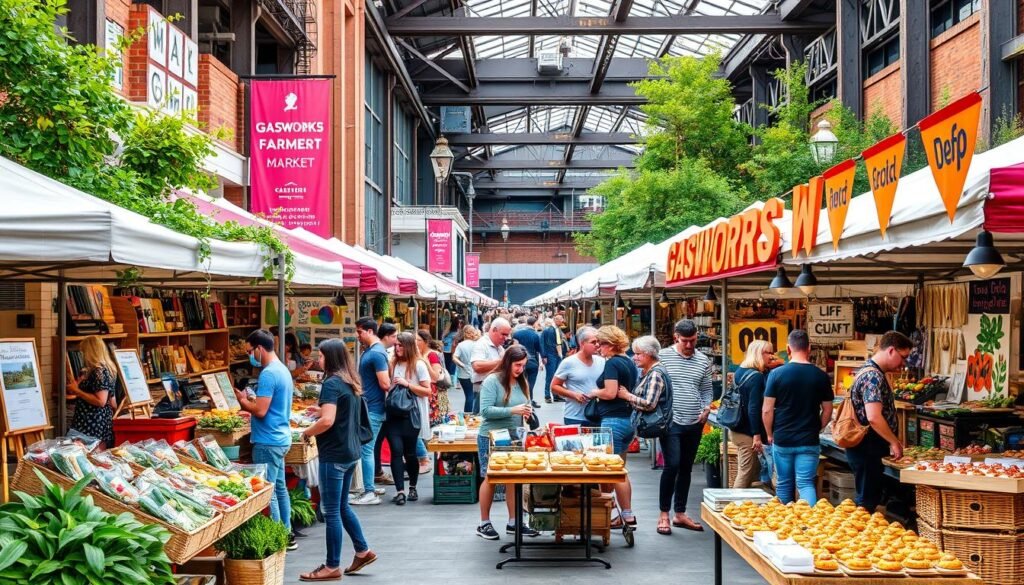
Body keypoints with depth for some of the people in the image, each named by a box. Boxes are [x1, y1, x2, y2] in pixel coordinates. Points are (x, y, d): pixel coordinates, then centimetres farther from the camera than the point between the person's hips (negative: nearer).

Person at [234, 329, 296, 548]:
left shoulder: (268, 374, -19)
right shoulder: (282, 369, 12)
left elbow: (260, 411, -22)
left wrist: (243, 401, -6)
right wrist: (250, 401, 11)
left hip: (268, 442, -10)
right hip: (280, 438, 10)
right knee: (279, 487, 17)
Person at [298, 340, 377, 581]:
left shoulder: (331, 383, -17)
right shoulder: (351, 383, 11)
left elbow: (328, 421, -25)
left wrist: (306, 433, -10)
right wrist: (322, 409, 21)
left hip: (334, 454, -9)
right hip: (351, 451, 9)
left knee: (331, 511, 0)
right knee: (342, 506, 20)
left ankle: (332, 567, 7)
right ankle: (363, 551, 25)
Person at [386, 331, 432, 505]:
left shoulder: (418, 365, -4)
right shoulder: (393, 363, 9)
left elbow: (427, 391, -7)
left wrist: (407, 384, -15)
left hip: (411, 415, -3)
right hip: (394, 414, 3)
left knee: (410, 452, 6)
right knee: (396, 451, -7)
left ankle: (412, 488, 25)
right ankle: (400, 491, -7)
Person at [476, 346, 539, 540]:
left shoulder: (521, 382, 6)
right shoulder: (492, 381, -12)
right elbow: (485, 410, -20)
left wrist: (526, 412, -5)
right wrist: (513, 411, -25)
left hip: (514, 437, 6)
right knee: (490, 479, 4)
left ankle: (513, 522, 15)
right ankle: (484, 524, 15)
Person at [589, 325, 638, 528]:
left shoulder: (612, 363, -15)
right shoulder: (629, 362, 12)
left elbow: (610, 392, -22)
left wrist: (595, 392, -6)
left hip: (613, 420, -9)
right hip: (628, 419, 9)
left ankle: (627, 515, 0)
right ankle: (625, 514, 17)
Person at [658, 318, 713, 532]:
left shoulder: (704, 361, 9)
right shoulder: (663, 356, -3)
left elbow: (707, 389, 16)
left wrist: (706, 407, -2)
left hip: (694, 423, 5)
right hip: (671, 421, -4)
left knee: (686, 468, 12)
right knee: (672, 465, -10)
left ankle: (680, 514, 21)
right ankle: (664, 513, 4)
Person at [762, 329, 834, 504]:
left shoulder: (776, 373, -8)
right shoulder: (821, 376, -2)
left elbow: (767, 410, -7)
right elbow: (827, 411, 4)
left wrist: (770, 435, 7)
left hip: (782, 440, 0)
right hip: (809, 441, 0)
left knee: (784, 484, 12)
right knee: (806, 483, 2)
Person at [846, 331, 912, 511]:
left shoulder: (873, 372, 15)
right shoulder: (874, 376, -18)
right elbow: (874, 418, -27)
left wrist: (893, 441, 19)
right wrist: (894, 442, -16)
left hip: (872, 448, 10)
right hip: (868, 448, -10)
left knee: (870, 498, 15)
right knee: (868, 501, -4)